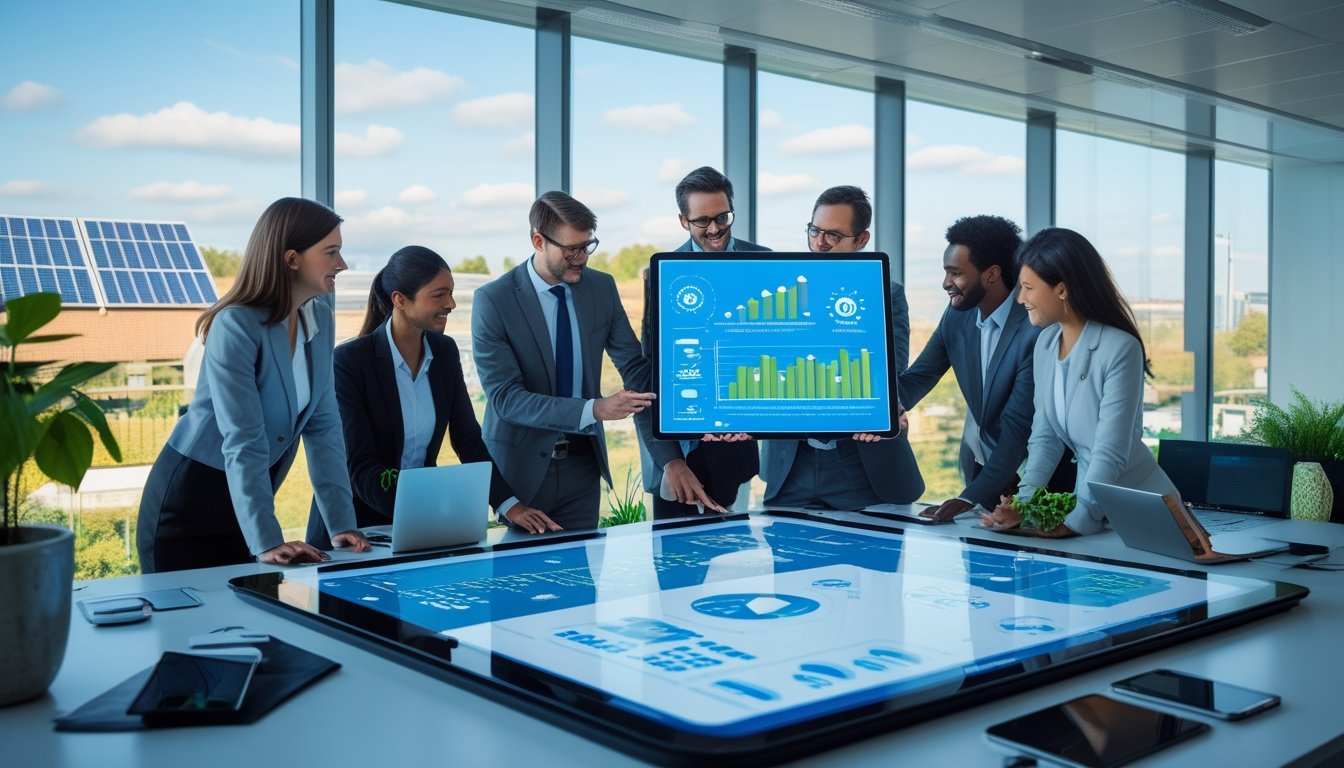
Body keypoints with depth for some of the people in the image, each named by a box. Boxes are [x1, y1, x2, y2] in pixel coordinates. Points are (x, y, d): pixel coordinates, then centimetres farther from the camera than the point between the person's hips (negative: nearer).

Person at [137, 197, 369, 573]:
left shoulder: (320, 319, -1)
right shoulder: (236, 326, -22)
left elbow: (323, 427, -2)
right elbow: (243, 442, -28)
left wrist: (342, 524, -8)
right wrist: (267, 542, -33)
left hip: (246, 500, 6)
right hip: (188, 502, -6)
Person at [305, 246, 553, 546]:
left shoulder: (445, 351, 2)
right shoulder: (349, 361, -15)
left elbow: (468, 439, 4)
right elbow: (360, 468, -19)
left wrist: (510, 505, -9)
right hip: (352, 531, -4)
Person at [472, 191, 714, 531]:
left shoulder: (602, 288, -1)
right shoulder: (493, 300, -13)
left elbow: (638, 371, -4)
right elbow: (504, 397, -19)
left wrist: (671, 458, -13)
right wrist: (594, 409, -29)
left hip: (582, 463, 3)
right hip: (521, 465, -3)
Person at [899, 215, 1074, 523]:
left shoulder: (1037, 330, -25)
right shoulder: (957, 316, -4)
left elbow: (1018, 427, -26)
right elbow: (915, 379, -2)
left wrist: (970, 498, -30)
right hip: (978, 468, 6)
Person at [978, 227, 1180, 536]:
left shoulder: (1120, 350, -18)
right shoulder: (1046, 343, 2)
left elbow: (1110, 453, -21)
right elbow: (1044, 437, 3)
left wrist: (1075, 521, -28)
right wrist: (1024, 501, -9)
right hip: (1087, 497, 5)